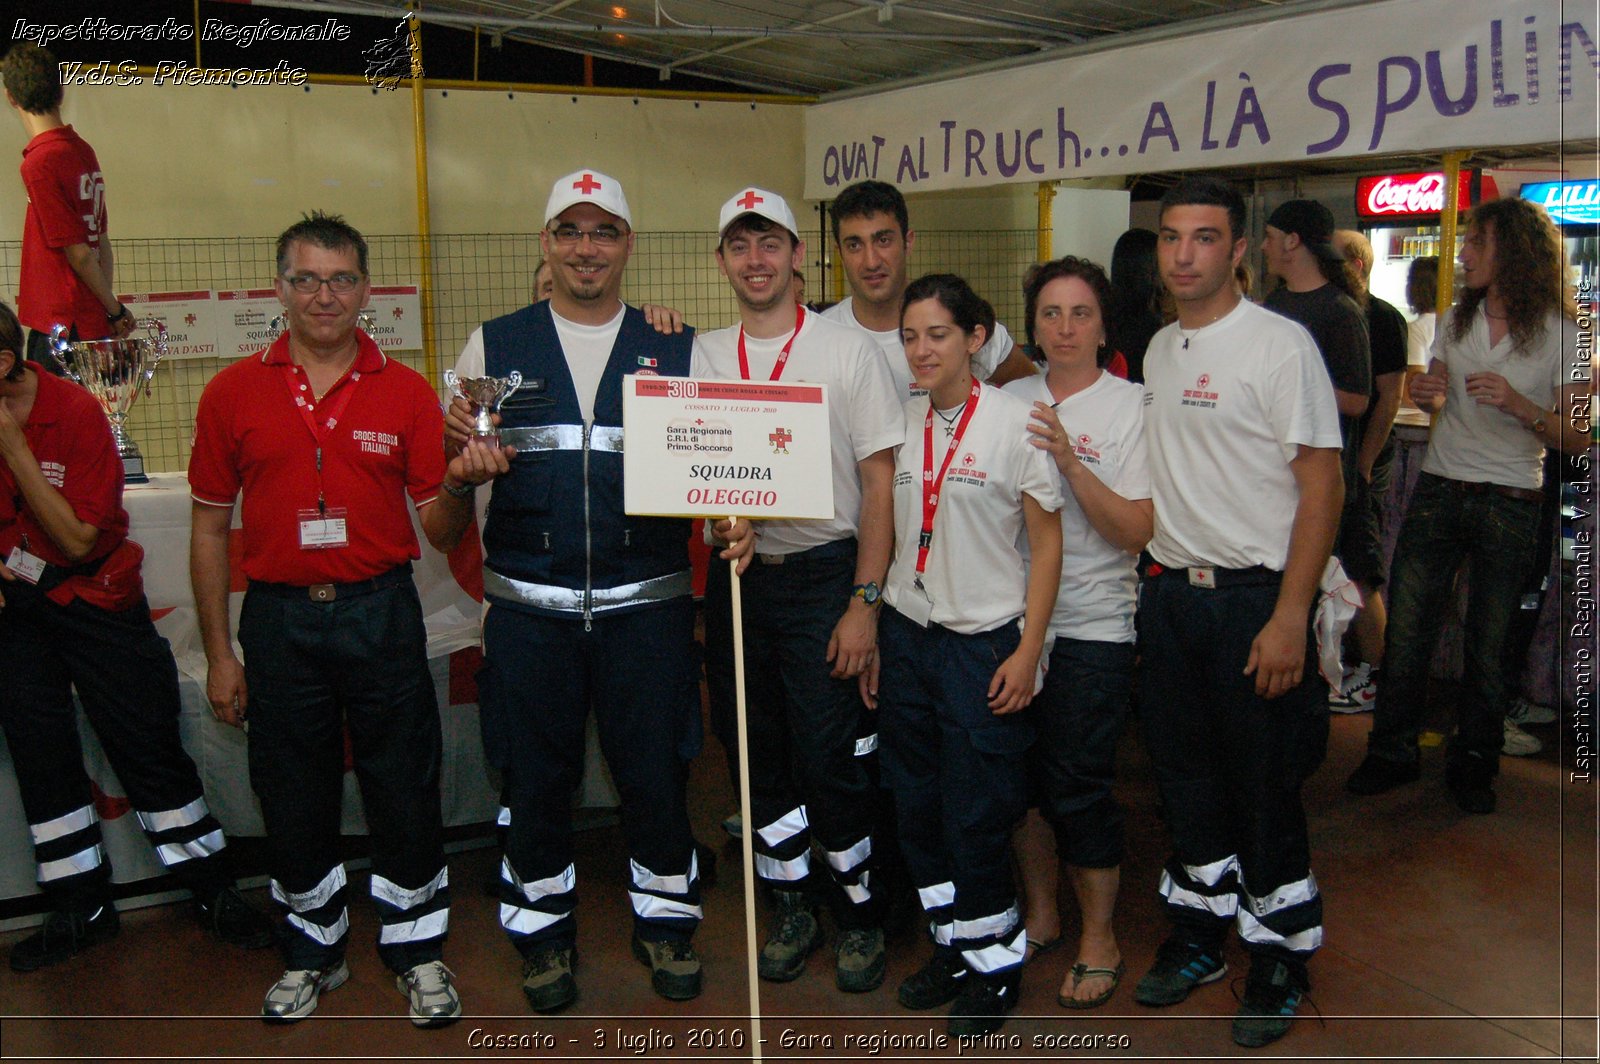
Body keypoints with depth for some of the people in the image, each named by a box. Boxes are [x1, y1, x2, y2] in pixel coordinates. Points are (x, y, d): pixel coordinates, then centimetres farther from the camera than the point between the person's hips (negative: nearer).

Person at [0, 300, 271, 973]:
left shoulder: (76, 414, -16)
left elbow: (77, 539, -19)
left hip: (93, 597, -4)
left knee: (148, 746, 0)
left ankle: (214, 892, 12)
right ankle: (80, 909, 22)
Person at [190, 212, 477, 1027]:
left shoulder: (406, 393, 1)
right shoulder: (233, 393, 2)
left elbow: (439, 531, 0)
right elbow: (210, 526, 6)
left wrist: (459, 484, -22)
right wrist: (218, 652, 3)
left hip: (381, 614, -1)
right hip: (278, 619, 1)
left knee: (405, 790, 6)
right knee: (293, 798, 12)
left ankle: (417, 950, 26)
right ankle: (312, 951, 33)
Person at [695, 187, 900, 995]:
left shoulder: (848, 351, -4)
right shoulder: (702, 356, 7)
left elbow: (879, 484, -6)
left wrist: (864, 603, -12)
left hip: (822, 576, -4)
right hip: (735, 575, 4)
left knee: (833, 760, -2)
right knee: (757, 754, 11)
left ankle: (861, 913, 19)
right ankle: (792, 909, 28)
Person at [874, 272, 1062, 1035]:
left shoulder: (1014, 422, -8)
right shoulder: (898, 422, 6)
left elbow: (1046, 543, -5)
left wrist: (1028, 651, -9)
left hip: (983, 642, -5)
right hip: (906, 634, 5)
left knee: (977, 816, 1)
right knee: (917, 806, 10)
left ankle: (995, 963, 21)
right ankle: (951, 948, 28)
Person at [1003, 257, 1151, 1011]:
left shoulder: (1131, 408, -5)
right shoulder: (1011, 401, 6)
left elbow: (1138, 532, -12)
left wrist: (1070, 461, -22)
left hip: (1092, 627, -4)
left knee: (1078, 787, 0)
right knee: (1019, 775, 12)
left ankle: (1098, 938, 20)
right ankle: (1040, 915, 33)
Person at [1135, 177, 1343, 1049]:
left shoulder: (1280, 345, -10)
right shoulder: (1158, 351, 11)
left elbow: (1322, 486, -13)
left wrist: (1289, 617, -18)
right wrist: (1151, 584, 11)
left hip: (1254, 599, -6)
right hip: (1169, 593, 6)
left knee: (1264, 790, 3)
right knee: (1186, 780, 15)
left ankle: (1279, 962, 21)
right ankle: (1198, 933, 33)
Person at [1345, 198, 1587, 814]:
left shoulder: (1563, 334, -6)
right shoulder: (1458, 320, 8)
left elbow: (1577, 439, -8)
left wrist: (1517, 404, -24)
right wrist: (1426, 395, -4)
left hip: (1510, 506, -4)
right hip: (1439, 491, 4)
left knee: (1487, 645, 6)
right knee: (1405, 630, 2)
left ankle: (1473, 764, 22)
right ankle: (1393, 752, 17)